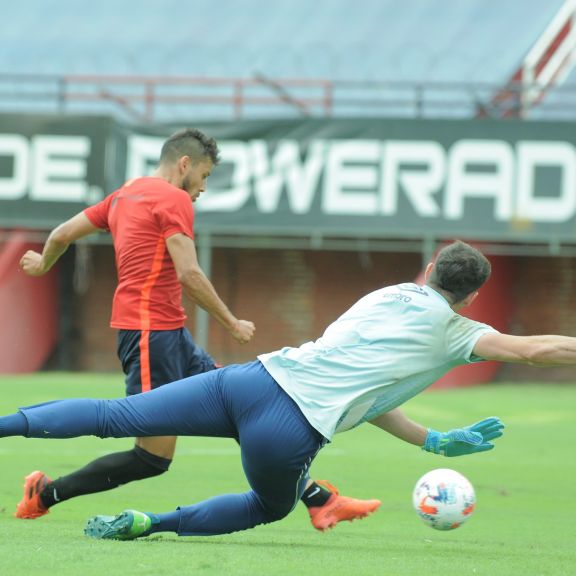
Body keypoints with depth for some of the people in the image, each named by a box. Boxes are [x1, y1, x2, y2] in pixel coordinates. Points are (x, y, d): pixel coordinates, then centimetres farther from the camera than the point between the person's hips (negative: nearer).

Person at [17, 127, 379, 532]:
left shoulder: (124, 195, 17)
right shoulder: (173, 199, -9)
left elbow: (62, 234, 21)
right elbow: (188, 274, -16)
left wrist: (43, 264, 42)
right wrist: (233, 324, -5)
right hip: (151, 332, -10)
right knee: (153, 457, -8)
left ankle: (319, 500, 6)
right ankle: (44, 495, 3)